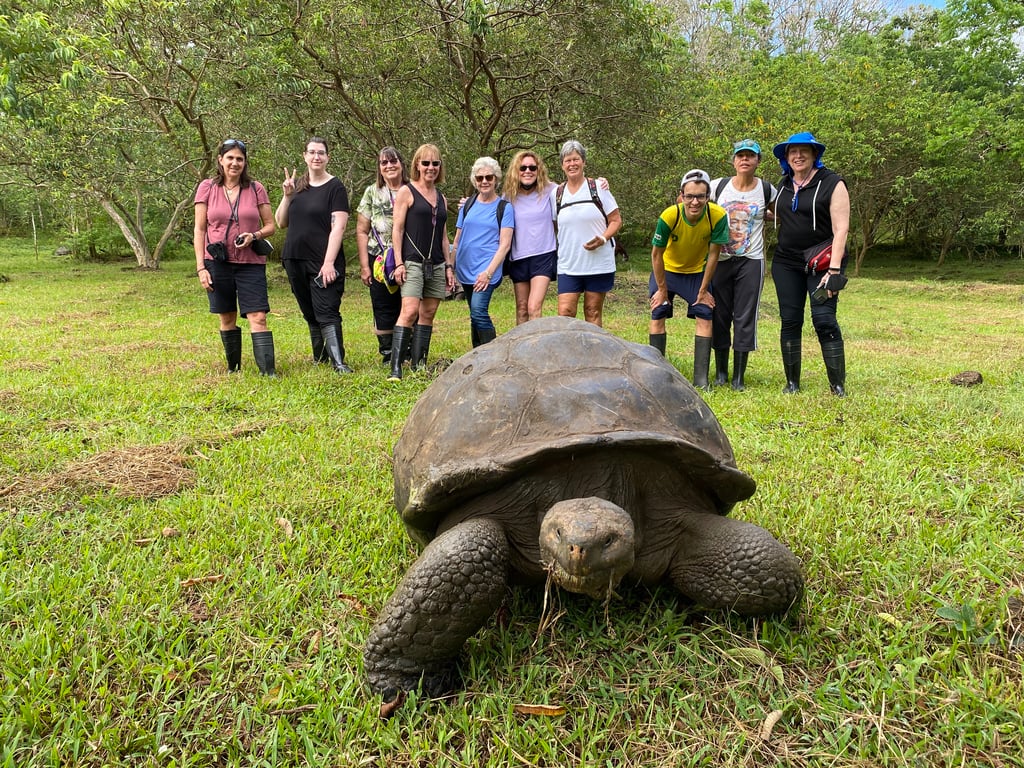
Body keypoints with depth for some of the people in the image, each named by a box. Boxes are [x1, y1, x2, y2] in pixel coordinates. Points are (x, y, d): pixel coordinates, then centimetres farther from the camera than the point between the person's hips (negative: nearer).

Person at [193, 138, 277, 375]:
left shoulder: (256, 189, 3)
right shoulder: (207, 187, 3)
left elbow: (270, 225, 7)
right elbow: (199, 230, 3)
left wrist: (255, 235, -15)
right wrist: (200, 267, -4)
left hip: (251, 263, 0)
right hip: (217, 262, 1)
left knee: (258, 317, -9)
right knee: (227, 318, 9)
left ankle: (269, 372, -12)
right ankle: (233, 369, 22)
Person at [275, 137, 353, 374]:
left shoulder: (335, 187, -3)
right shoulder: (297, 186, 13)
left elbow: (338, 227, -11)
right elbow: (281, 223, 14)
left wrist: (329, 262, -19)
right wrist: (287, 196, -1)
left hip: (323, 261, -6)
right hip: (295, 261, 6)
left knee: (327, 313, -13)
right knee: (310, 314, 12)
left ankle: (338, 361, -14)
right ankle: (320, 357, 23)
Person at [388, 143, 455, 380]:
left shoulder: (441, 198, 17)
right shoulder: (406, 192, 1)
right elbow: (397, 229, -4)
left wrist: (449, 266, 14)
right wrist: (398, 262, -12)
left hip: (437, 264, 6)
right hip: (413, 261, -6)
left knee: (428, 314, 4)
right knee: (409, 312, -16)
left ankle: (418, 364, 9)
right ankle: (395, 367, -16)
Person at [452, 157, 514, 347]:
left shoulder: (504, 207, -1)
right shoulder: (468, 205, 12)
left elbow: (505, 244, -7)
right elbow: (457, 240, 16)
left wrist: (489, 272, -17)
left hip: (486, 270, -5)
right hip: (465, 270, 5)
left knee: (478, 312, -20)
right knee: (475, 316, 11)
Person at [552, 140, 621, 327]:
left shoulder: (598, 187, 0)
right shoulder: (556, 193, 8)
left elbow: (616, 220, 1)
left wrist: (603, 239, -17)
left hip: (599, 264, -2)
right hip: (568, 266, 2)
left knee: (593, 313, 5)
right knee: (565, 313, -7)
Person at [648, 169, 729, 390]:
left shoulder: (718, 216, -29)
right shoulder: (669, 216, -32)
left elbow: (713, 253, -17)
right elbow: (656, 254, -19)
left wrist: (703, 290, -11)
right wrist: (662, 289, -12)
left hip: (697, 271, 1)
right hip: (667, 270, -1)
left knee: (704, 317, -7)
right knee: (657, 316, -3)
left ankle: (701, 378, -2)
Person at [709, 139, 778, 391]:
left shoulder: (767, 190, 0)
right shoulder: (719, 186, 0)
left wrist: (763, 215, -2)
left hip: (751, 261, -1)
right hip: (720, 260, 1)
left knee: (745, 318, -2)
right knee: (719, 316, 5)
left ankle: (739, 377, 6)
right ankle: (721, 372, 19)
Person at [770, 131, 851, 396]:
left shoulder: (832, 183, -6)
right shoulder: (785, 185, 11)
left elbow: (841, 228, -12)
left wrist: (834, 270, -19)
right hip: (786, 263, 5)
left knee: (824, 319, -12)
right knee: (790, 320, 4)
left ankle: (838, 385, -3)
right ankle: (792, 382, 13)